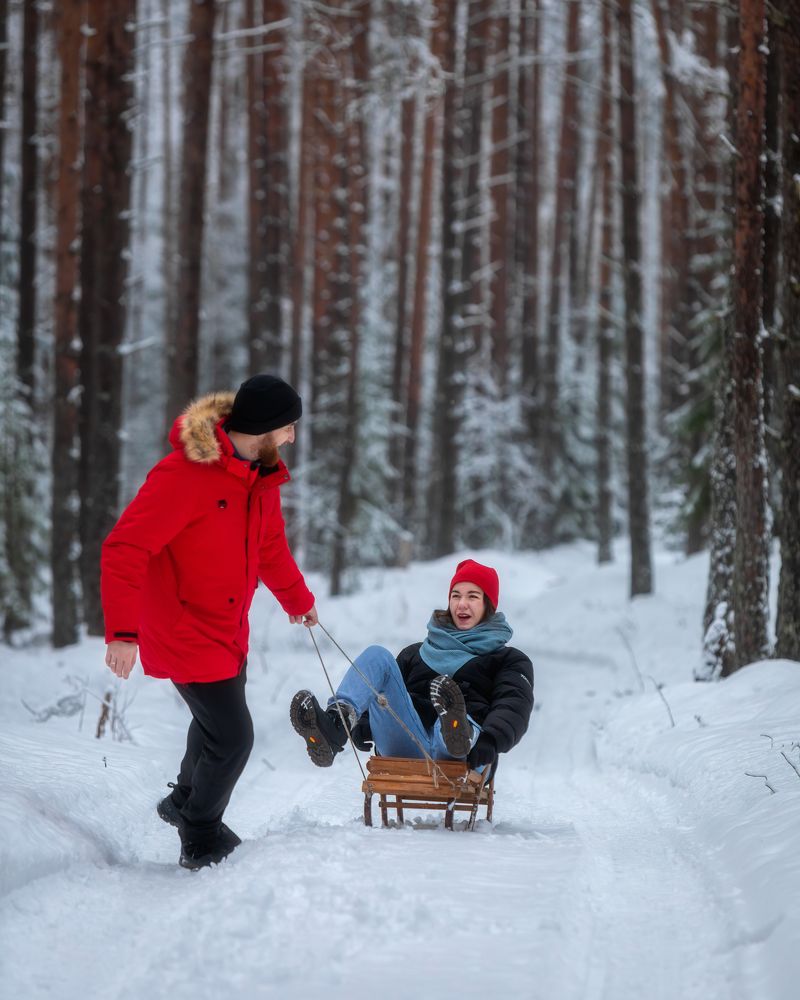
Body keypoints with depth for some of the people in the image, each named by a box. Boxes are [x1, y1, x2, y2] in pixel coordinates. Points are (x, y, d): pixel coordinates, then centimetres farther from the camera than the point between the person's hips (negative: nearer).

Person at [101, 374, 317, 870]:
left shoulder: (262, 476, 2)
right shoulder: (184, 475, -26)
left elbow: (271, 545, 22)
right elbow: (124, 550, -27)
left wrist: (299, 599, 34)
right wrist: (123, 633, -32)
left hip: (230, 632, 9)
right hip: (187, 633, -9)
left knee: (217, 721, 23)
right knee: (232, 736, -6)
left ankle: (185, 801, 49)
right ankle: (201, 842, 15)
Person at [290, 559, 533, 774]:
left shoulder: (510, 660, 21)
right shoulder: (415, 653, 35)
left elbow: (515, 705, -1)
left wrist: (490, 740, -26)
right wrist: (364, 725, -5)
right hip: (406, 748, 3)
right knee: (376, 657, -13)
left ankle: (461, 735, -76)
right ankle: (334, 726, -40)